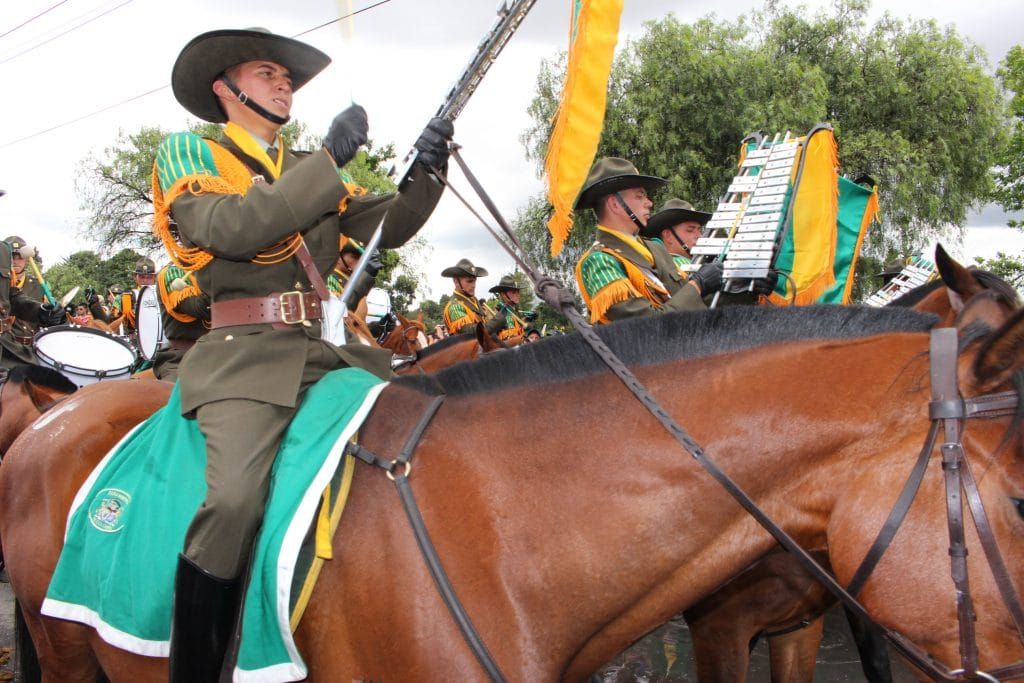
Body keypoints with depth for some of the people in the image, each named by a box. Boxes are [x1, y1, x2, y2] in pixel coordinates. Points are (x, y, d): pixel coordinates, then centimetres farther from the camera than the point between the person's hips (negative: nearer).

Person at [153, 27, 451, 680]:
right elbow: (232, 229, -12)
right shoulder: (188, 152, 8)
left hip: (328, 348, 6)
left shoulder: (314, 171, 24)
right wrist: (330, 158, -12)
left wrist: (427, 170, -5)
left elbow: (388, 228, 13)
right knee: (235, 499, -29)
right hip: (245, 352, -6)